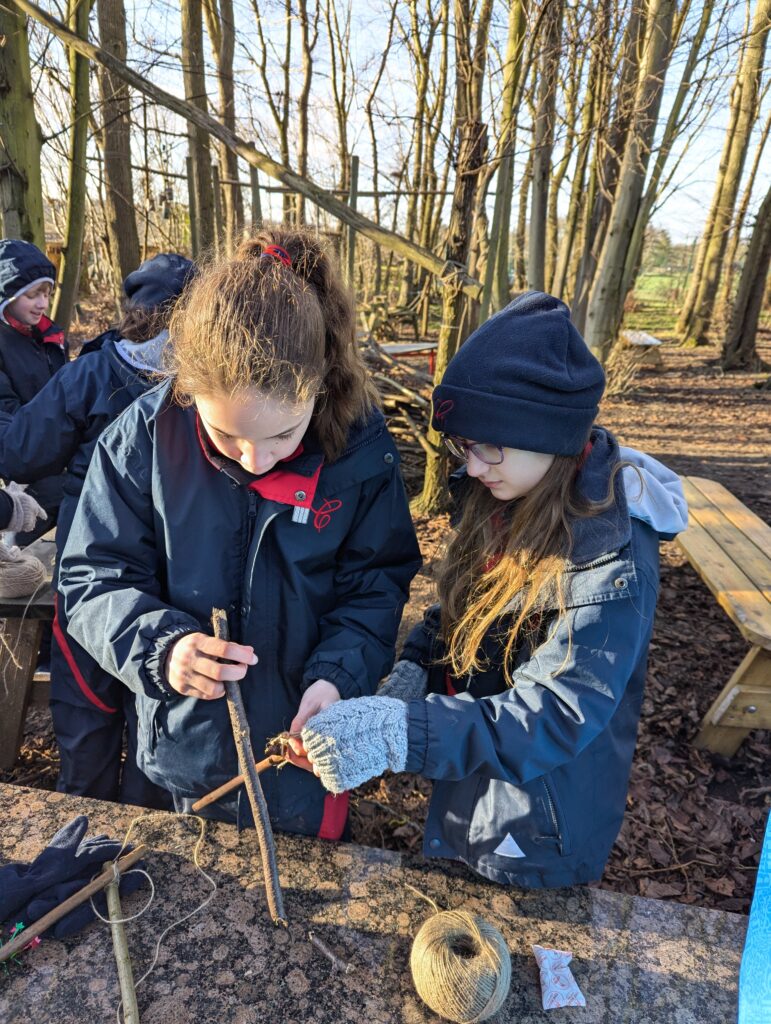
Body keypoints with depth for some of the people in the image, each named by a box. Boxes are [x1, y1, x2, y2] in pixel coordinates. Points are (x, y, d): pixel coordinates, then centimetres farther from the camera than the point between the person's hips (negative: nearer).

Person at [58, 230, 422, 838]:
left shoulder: (361, 446, -18)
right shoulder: (145, 437, -18)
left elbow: (377, 584, -8)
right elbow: (96, 577, -10)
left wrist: (339, 673, -25)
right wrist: (159, 646, -28)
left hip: (308, 747, 0)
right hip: (183, 746, 1)